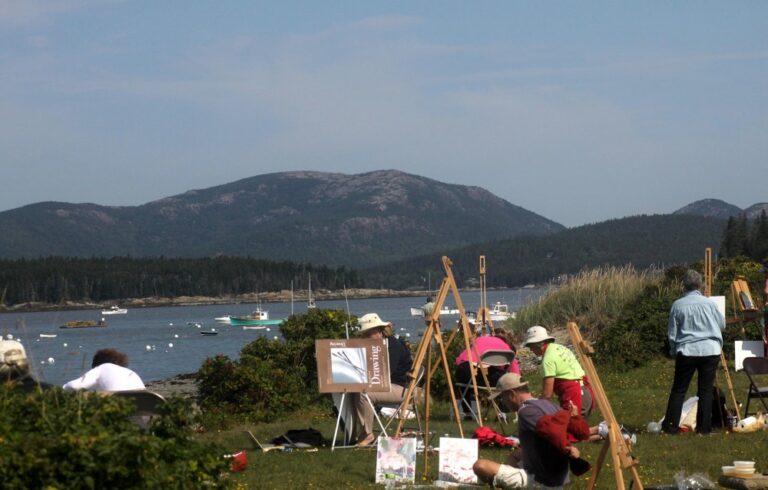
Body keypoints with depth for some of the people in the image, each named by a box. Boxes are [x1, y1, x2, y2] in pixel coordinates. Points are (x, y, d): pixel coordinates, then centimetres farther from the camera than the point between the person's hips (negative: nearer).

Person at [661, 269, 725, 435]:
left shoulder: (678, 305, -3)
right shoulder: (709, 303, -2)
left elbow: (671, 333, 2)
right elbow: (722, 324, 13)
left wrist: (674, 350, 17)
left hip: (686, 351, 0)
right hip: (710, 351, 0)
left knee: (678, 390, 6)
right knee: (706, 390, 6)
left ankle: (670, 426, 2)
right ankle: (704, 427, 4)